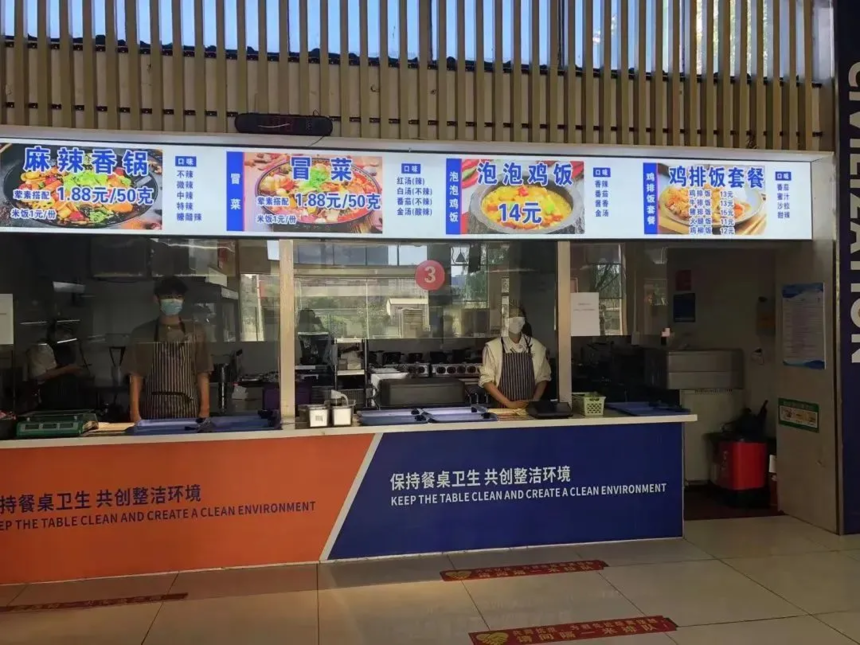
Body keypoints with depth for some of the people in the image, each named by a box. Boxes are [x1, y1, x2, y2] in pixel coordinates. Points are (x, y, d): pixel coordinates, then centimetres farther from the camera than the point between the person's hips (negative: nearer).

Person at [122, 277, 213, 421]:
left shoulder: (196, 332, 6)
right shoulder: (141, 334, 5)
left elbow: (202, 375, 4)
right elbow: (135, 377, 3)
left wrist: (204, 410, -2)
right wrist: (135, 414, -4)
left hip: (188, 410, 0)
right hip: (153, 411, 0)